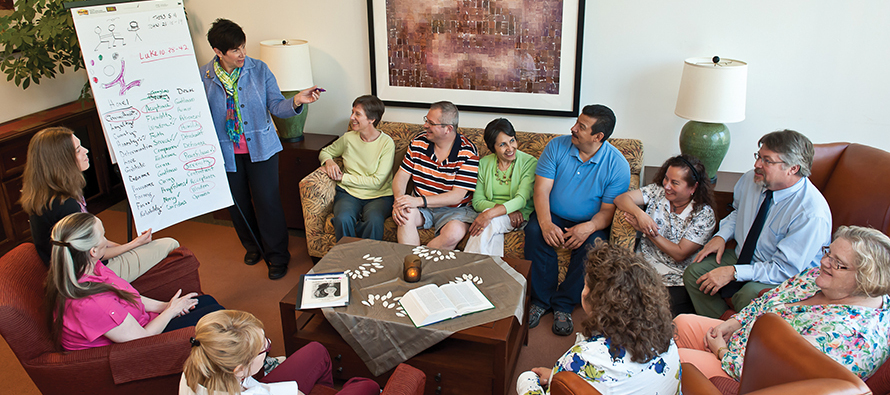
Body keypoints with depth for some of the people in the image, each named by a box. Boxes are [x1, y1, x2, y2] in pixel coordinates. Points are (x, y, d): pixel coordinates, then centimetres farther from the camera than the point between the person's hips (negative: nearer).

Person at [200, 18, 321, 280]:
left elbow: (276, 106, -9)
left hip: (260, 148, -1)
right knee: (238, 203, 15)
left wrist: (296, 101, -28)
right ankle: (253, 246, 40)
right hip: (226, 152, 1)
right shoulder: (203, 77, -6)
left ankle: (277, 256, 15)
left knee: (267, 201, -2)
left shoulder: (259, 69, -6)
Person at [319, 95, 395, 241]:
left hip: (378, 196, -2)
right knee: (343, 219, -32)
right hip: (349, 194, 3)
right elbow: (325, 151, 25)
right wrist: (328, 161, 0)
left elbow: (376, 182, -11)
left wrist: (343, 178, -10)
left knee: (374, 221, -36)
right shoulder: (349, 138, 5)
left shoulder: (386, 143, -7)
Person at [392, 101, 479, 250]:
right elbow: (401, 176, 4)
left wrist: (420, 201, -28)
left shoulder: (468, 153, -13)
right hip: (420, 206, 3)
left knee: (454, 233, -33)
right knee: (405, 214, -30)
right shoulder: (418, 143, 2)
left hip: (454, 209, -3)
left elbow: (457, 196, -18)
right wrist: (399, 200, -19)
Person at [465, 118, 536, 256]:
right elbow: (477, 201, 0)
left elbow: (521, 199, -18)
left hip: (519, 215, -2)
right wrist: (508, 211, -17)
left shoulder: (530, 162, -6)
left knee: (489, 224, -32)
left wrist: (490, 213, -34)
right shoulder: (484, 163, 4)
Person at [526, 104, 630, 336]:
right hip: (553, 217, 1)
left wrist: (588, 227, -33)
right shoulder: (557, 146, -6)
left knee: (594, 245, -32)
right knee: (534, 231, -29)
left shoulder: (618, 165, -10)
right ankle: (541, 299, -15)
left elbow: (608, 209, -11)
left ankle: (564, 304, -13)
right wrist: (545, 223, -28)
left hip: (590, 223, -1)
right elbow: (541, 189, -11)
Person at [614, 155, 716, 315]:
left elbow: (680, 254, -12)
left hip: (676, 281, -2)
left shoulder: (704, 214, -7)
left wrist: (648, 232, -15)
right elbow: (621, 198, -6)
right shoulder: (658, 191, 2)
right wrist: (640, 213, -25)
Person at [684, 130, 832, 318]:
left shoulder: (812, 213, -27)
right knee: (693, 273, -11)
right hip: (743, 257, 7)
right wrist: (721, 236, -2)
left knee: (747, 296, -36)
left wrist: (733, 272, -28)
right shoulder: (751, 179, -7)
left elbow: (786, 269, -25)